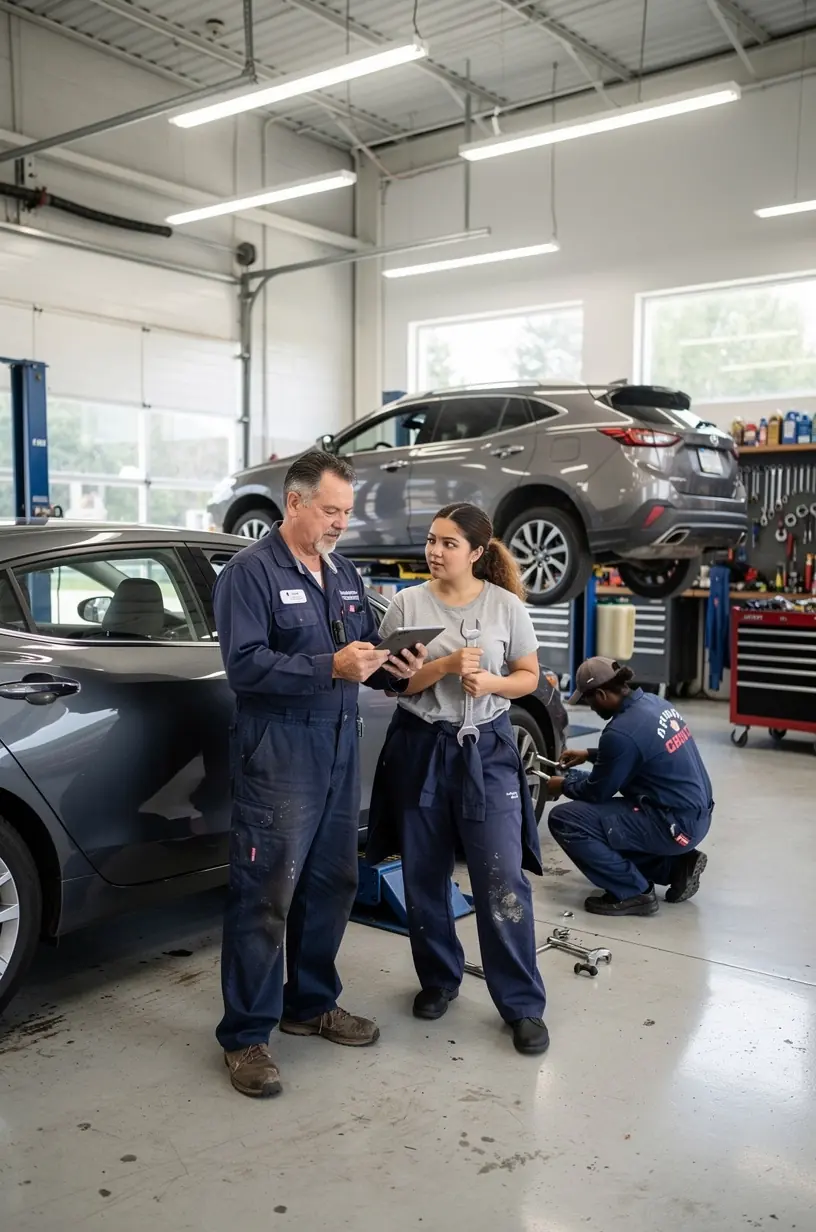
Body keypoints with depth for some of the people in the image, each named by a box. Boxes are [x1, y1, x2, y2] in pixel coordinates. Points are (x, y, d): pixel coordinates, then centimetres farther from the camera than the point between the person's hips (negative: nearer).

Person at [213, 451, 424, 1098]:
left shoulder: (345, 573, 16)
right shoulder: (250, 571, -7)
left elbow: (369, 652, 21)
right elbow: (244, 663, -17)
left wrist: (397, 669, -2)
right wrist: (331, 667, -24)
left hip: (341, 751, 8)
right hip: (278, 754, -7)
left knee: (332, 885, 14)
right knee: (266, 894, -3)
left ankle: (312, 1004, 31)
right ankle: (246, 1035, 9)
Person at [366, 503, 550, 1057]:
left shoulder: (506, 605, -2)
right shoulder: (408, 603, -1)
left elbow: (529, 676, 5)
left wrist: (491, 682, -15)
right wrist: (445, 666, -18)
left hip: (486, 748, -1)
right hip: (420, 747, 2)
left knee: (502, 880, -4)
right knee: (424, 877, 11)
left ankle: (523, 1004, 9)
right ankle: (439, 979, 32)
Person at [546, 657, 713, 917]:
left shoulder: (621, 731, -22)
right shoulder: (654, 703, 4)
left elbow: (596, 792, -8)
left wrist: (565, 784, 11)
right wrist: (590, 755, 27)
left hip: (675, 824, -10)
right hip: (697, 815, 10)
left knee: (564, 820, -12)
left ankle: (632, 892, -3)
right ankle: (676, 865, 17)